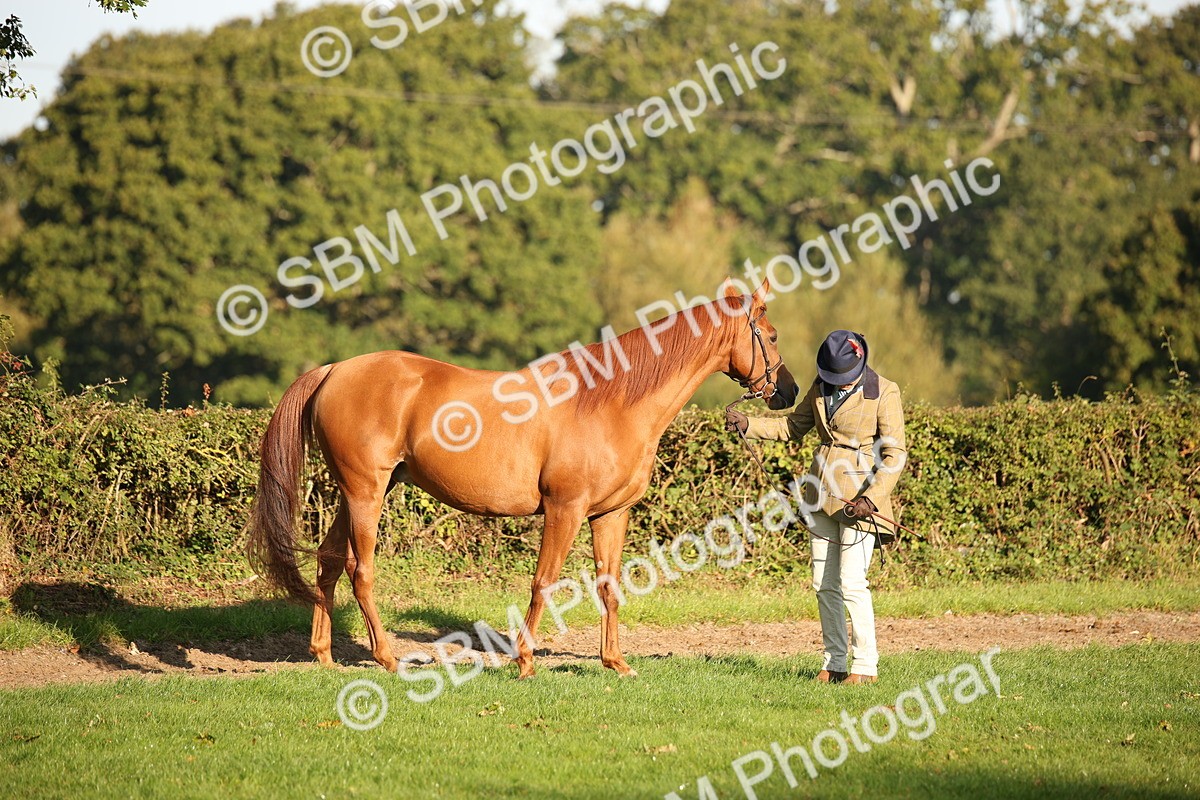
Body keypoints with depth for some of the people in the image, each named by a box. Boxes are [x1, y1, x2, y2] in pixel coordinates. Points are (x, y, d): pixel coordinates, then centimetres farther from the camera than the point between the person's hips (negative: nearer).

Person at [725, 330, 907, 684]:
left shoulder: (883, 393, -10)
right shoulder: (822, 387, 8)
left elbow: (895, 453, -12)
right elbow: (794, 427, 20)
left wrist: (872, 497, -23)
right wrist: (747, 424, 7)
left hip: (859, 497, -7)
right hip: (822, 494, 7)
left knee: (852, 583, -12)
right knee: (824, 585, 8)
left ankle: (866, 666, -4)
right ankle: (834, 664, 15)